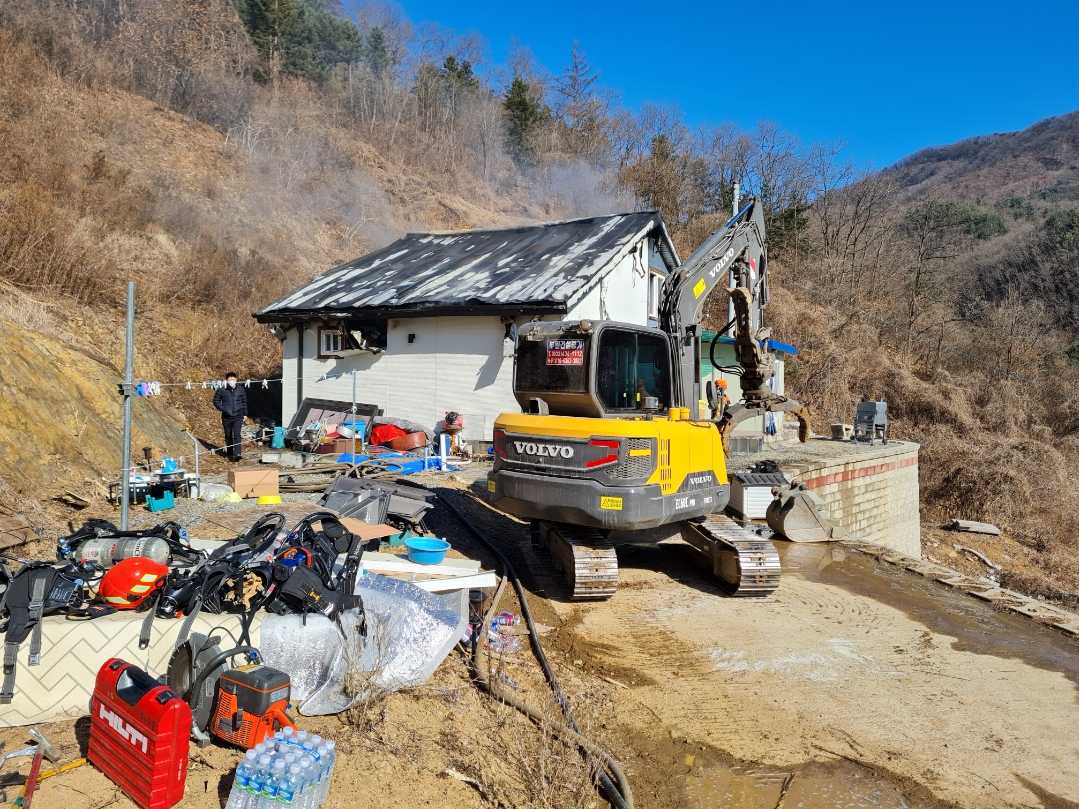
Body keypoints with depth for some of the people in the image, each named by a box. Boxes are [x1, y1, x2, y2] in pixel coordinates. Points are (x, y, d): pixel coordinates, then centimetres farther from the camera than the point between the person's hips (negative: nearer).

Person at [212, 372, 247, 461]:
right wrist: (222, 408, -9)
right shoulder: (221, 390, -3)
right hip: (226, 417, 1)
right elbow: (216, 401, 6)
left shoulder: (240, 390, 3)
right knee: (228, 436, 11)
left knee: (236, 435, -13)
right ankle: (229, 453, 24)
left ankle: (237, 453, -18)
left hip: (238, 417, 0)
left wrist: (245, 414, 12)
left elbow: (244, 402, 13)